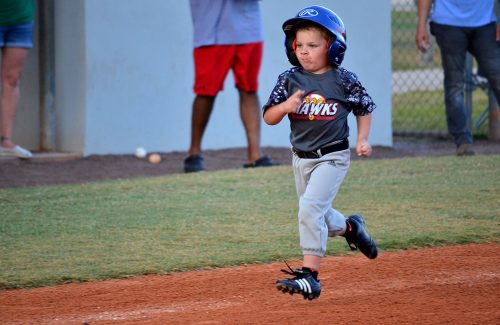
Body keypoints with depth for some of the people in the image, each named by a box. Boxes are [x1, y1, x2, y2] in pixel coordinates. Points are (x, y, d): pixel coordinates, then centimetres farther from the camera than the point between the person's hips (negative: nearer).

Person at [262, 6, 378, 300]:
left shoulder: (344, 80, -10)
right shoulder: (289, 80, -3)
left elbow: (365, 109, 6)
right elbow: (269, 118, -3)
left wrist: (363, 139, -6)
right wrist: (285, 106, -22)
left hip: (333, 157, -5)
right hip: (301, 159, 5)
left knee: (311, 207, -21)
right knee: (317, 214, 19)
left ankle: (310, 274, -20)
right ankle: (350, 227, 52)